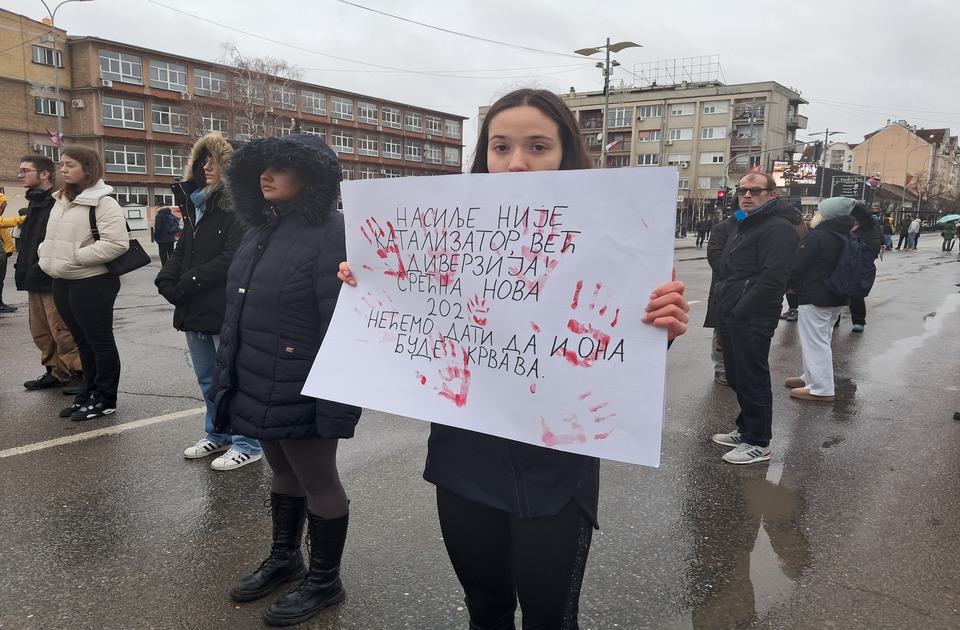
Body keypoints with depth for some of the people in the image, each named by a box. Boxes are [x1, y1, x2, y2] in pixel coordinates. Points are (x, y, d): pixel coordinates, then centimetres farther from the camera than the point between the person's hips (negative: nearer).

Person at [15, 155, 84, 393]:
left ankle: (79, 374, 3)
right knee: (41, 332, 14)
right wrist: (23, 269, 17)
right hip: (36, 279, 10)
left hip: (53, 280, -10)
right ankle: (55, 372, 24)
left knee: (62, 331, -6)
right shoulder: (35, 202, 18)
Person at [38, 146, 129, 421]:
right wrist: (48, 257, 6)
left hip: (92, 283, -9)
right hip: (62, 282, 9)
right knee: (82, 341, 16)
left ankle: (105, 400, 12)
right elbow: (53, 236, 24)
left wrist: (76, 257, -20)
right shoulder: (61, 200, 13)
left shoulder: (103, 202, -14)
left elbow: (117, 242, -23)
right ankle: (89, 393, 27)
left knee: (100, 342, 2)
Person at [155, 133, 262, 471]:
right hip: (194, 310, 9)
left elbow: (230, 260, -21)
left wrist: (186, 284, -16)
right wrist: (167, 280, -3)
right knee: (207, 379, 19)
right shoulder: (195, 204, 15)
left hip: (225, 311, -9)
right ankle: (218, 434, 35)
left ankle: (246, 444, 14)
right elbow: (182, 250, 15)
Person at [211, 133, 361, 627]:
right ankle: (284, 558, 41)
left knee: (317, 480, 8)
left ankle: (324, 580, 26)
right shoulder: (260, 231, 11)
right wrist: (227, 374, 17)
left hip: (301, 391, -8)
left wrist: (336, 403, -24)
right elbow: (237, 312, 17)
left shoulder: (329, 235, -17)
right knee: (282, 471, 22)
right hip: (259, 386, 8)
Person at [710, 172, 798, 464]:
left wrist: (740, 311, -21)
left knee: (752, 380, -2)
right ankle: (745, 429, 31)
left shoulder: (778, 228, -13)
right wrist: (724, 308, 16)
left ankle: (758, 443, 8)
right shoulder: (747, 225, 20)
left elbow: (772, 279, -24)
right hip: (732, 316, 10)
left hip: (752, 319, -10)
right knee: (737, 377, 17)